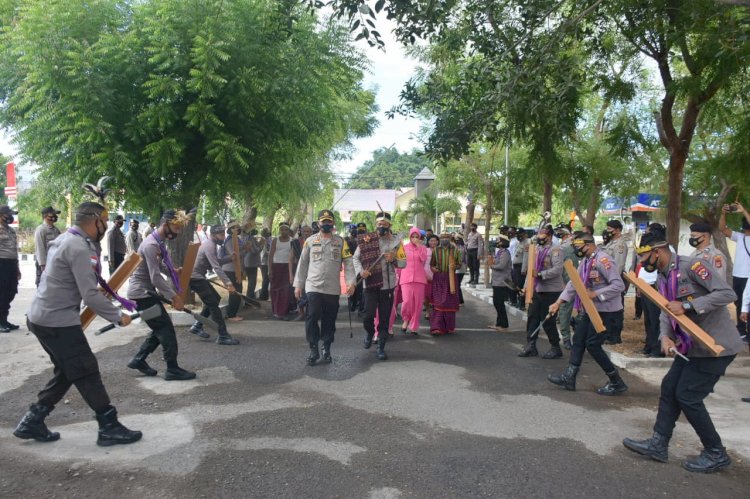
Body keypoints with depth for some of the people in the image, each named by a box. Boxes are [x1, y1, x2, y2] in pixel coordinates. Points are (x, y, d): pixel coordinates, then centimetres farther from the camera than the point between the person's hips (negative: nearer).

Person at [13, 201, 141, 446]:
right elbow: (90, 296, -23)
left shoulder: (66, 239, 11)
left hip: (43, 317, 10)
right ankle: (109, 428, 6)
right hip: (58, 322, -10)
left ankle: (32, 422, 25)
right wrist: (117, 316, -14)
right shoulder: (79, 249, -21)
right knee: (87, 373, -2)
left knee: (66, 372, 19)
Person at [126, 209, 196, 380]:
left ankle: (138, 360, 22)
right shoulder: (151, 245, -23)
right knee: (166, 328, -8)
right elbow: (156, 278, -27)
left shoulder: (160, 242, 8)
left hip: (146, 291, 10)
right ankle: (173, 369, -2)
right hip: (141, 292, -10)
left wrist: (173, 270, 8)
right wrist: (174, 297, -24)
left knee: (161, 328, 13)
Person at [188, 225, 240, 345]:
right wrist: (228, 283, -37)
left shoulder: (211, 244, 11)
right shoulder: (209, 246, -20)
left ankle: (197, 326, 22)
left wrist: (229, 258, -1)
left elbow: (217, 262, 14)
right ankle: (223, 336, -14)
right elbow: (216, 267, -30)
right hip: (196, 278, -10)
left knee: (214, 299, 17)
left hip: (199, 277, 10)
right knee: (213, 304, -13)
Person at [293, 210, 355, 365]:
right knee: (312, 317, -8)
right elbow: (303, 263, 8)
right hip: (313, 287, -1)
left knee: (329, 320, 8)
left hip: (333, 288, 1)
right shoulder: (310, 241, 5)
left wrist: (351, 282, -12)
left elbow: (348, 263, 1)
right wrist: (298, 285, 5)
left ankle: (326, 349, 20)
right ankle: (313, 350, 3)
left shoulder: (341, 241, 6)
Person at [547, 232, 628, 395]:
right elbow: (573, 283, 10)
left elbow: (619, 285, -25)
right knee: (578, 341, 10)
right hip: (588, 308, 9)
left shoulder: (603, 260, -20)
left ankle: (617, 382, 7)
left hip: (603, 310, -9)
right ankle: (569, 377, 18)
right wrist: (558, 302, 3)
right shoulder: (585, 261, 9)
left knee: (592, 345, -6)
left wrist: (595, 294, -26)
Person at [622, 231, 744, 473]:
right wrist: (666, 337, -10)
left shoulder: (691, 266, -19)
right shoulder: (663, 277, 9)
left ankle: (716, 454, 13)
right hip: (692, 345, 9)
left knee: (687, 396, -5)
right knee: (669, 387, 10)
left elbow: (727, 294, -25)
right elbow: (667, 312, 8)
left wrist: (687, 305, -30)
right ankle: (658, 444, 20)